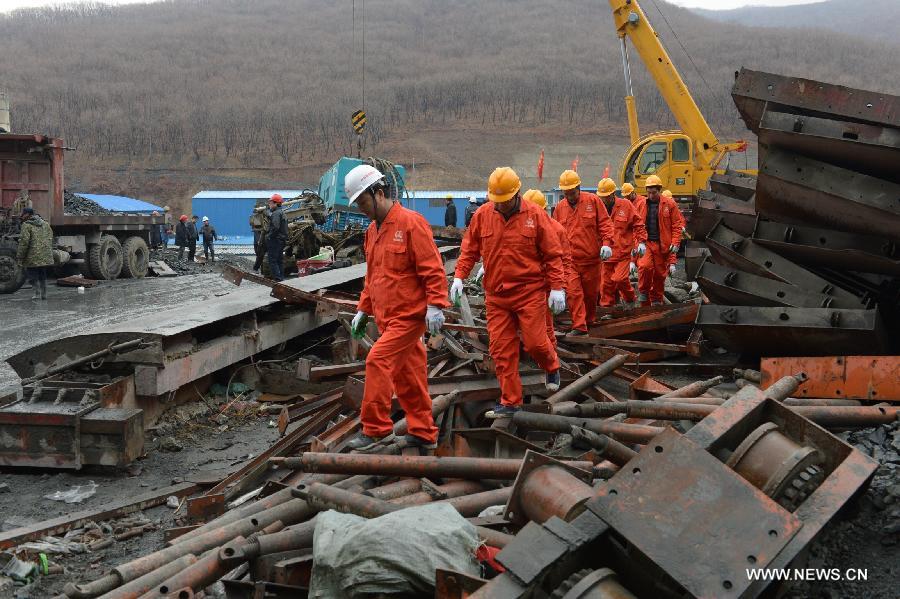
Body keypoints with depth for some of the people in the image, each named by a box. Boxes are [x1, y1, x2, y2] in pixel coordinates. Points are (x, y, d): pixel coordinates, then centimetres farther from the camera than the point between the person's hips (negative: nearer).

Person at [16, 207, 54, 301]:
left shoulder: (26, 225, -8)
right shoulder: (45, 224, 13)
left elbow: (24, 242, -14)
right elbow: (51, 239, 14)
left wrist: (19, 258, -9)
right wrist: (50, 253, 19)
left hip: (33, 258, -7)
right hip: (46, 257, 7)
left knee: (33, 277, 1)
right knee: (43, 277, 17)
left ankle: (36, 294, -1)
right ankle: (43, 294, 21)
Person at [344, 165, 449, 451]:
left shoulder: (411, 223, -12)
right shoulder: (372, 230, 14)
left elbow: (432, 269, -16)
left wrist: (435, 305, -21)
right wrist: (363, 310, 21)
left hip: (409, 315, -9)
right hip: (388, 317, 9)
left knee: (378, 361, -17)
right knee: (407, 374, 12)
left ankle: (374, 429, -7)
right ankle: (424, 434, 22)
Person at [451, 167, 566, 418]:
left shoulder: (535, 215, -5)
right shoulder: (482, 215, 3)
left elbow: (553, 254, -2)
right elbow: (469, 249, 11)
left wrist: (558, 287, -7)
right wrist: (459, 276, -2)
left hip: (529, 292, -3)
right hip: (496, 295, 3)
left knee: (535, 342, -2)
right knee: (501, 350, 2)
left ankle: (552, 368, 34)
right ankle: (510, 401, 13)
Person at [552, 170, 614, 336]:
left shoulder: (593, 201, 2)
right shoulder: (560, 208, 8)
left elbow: (604, 223, 0)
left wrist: (606, 243, -12)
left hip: (591, 258, -1)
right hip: (569, 259, 1)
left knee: (591, 292, 11)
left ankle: (589, 320, 31)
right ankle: (579, 326, -7)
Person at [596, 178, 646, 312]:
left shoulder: (625, 205, 0)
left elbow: (638, 224, 5)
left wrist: (641, 241, -3)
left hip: (623, 252, -3)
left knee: (620, 278, -14)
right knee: (606, 282, 4)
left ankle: (629, 298, 14)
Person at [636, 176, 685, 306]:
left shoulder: (669, 204, 1)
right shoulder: (641, 205, 8)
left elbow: (677, 224, 0)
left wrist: (675, 242, -8)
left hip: (663, 245, 0)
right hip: (646, 243, 0)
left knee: (660, 273, 7)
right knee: (645, 266, -23)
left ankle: (656, 301, 23)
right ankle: (644, 293, -1)